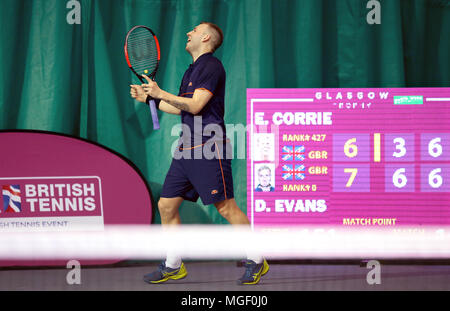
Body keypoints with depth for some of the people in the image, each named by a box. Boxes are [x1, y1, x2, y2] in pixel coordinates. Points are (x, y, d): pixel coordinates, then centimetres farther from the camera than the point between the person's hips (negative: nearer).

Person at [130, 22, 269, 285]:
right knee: (167, 205, 6)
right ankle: (173, 265, 15)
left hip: (209, 148, -9)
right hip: (186, 149, 9)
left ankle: (256, 261, 3)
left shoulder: (211, 66, -8)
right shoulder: (191, 70, 21)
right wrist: (148, 98, 26)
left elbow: (195, 105, -16)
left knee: (226, 207, -8)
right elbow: (179, 108, 29)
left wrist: (161, 93, -11)